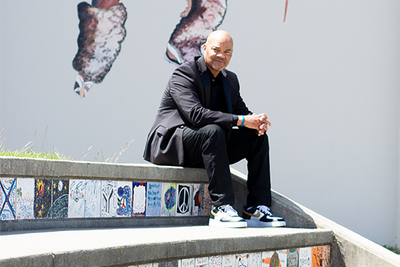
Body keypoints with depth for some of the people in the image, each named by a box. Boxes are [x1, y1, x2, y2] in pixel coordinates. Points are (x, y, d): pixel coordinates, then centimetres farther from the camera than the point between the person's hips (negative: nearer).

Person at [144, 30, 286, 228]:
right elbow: (195, 114, -28)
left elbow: (241, 111, 12)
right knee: (213, 131, -36)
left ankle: (257, 209, -9)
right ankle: (221, 209, -36)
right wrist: (240, 120, -30)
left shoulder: (230, 80, 12)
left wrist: (257, 121, -14)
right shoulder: (183, 74, -14)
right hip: (171, 145, -8)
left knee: (258, 136, -3)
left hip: (205, 146, 8)